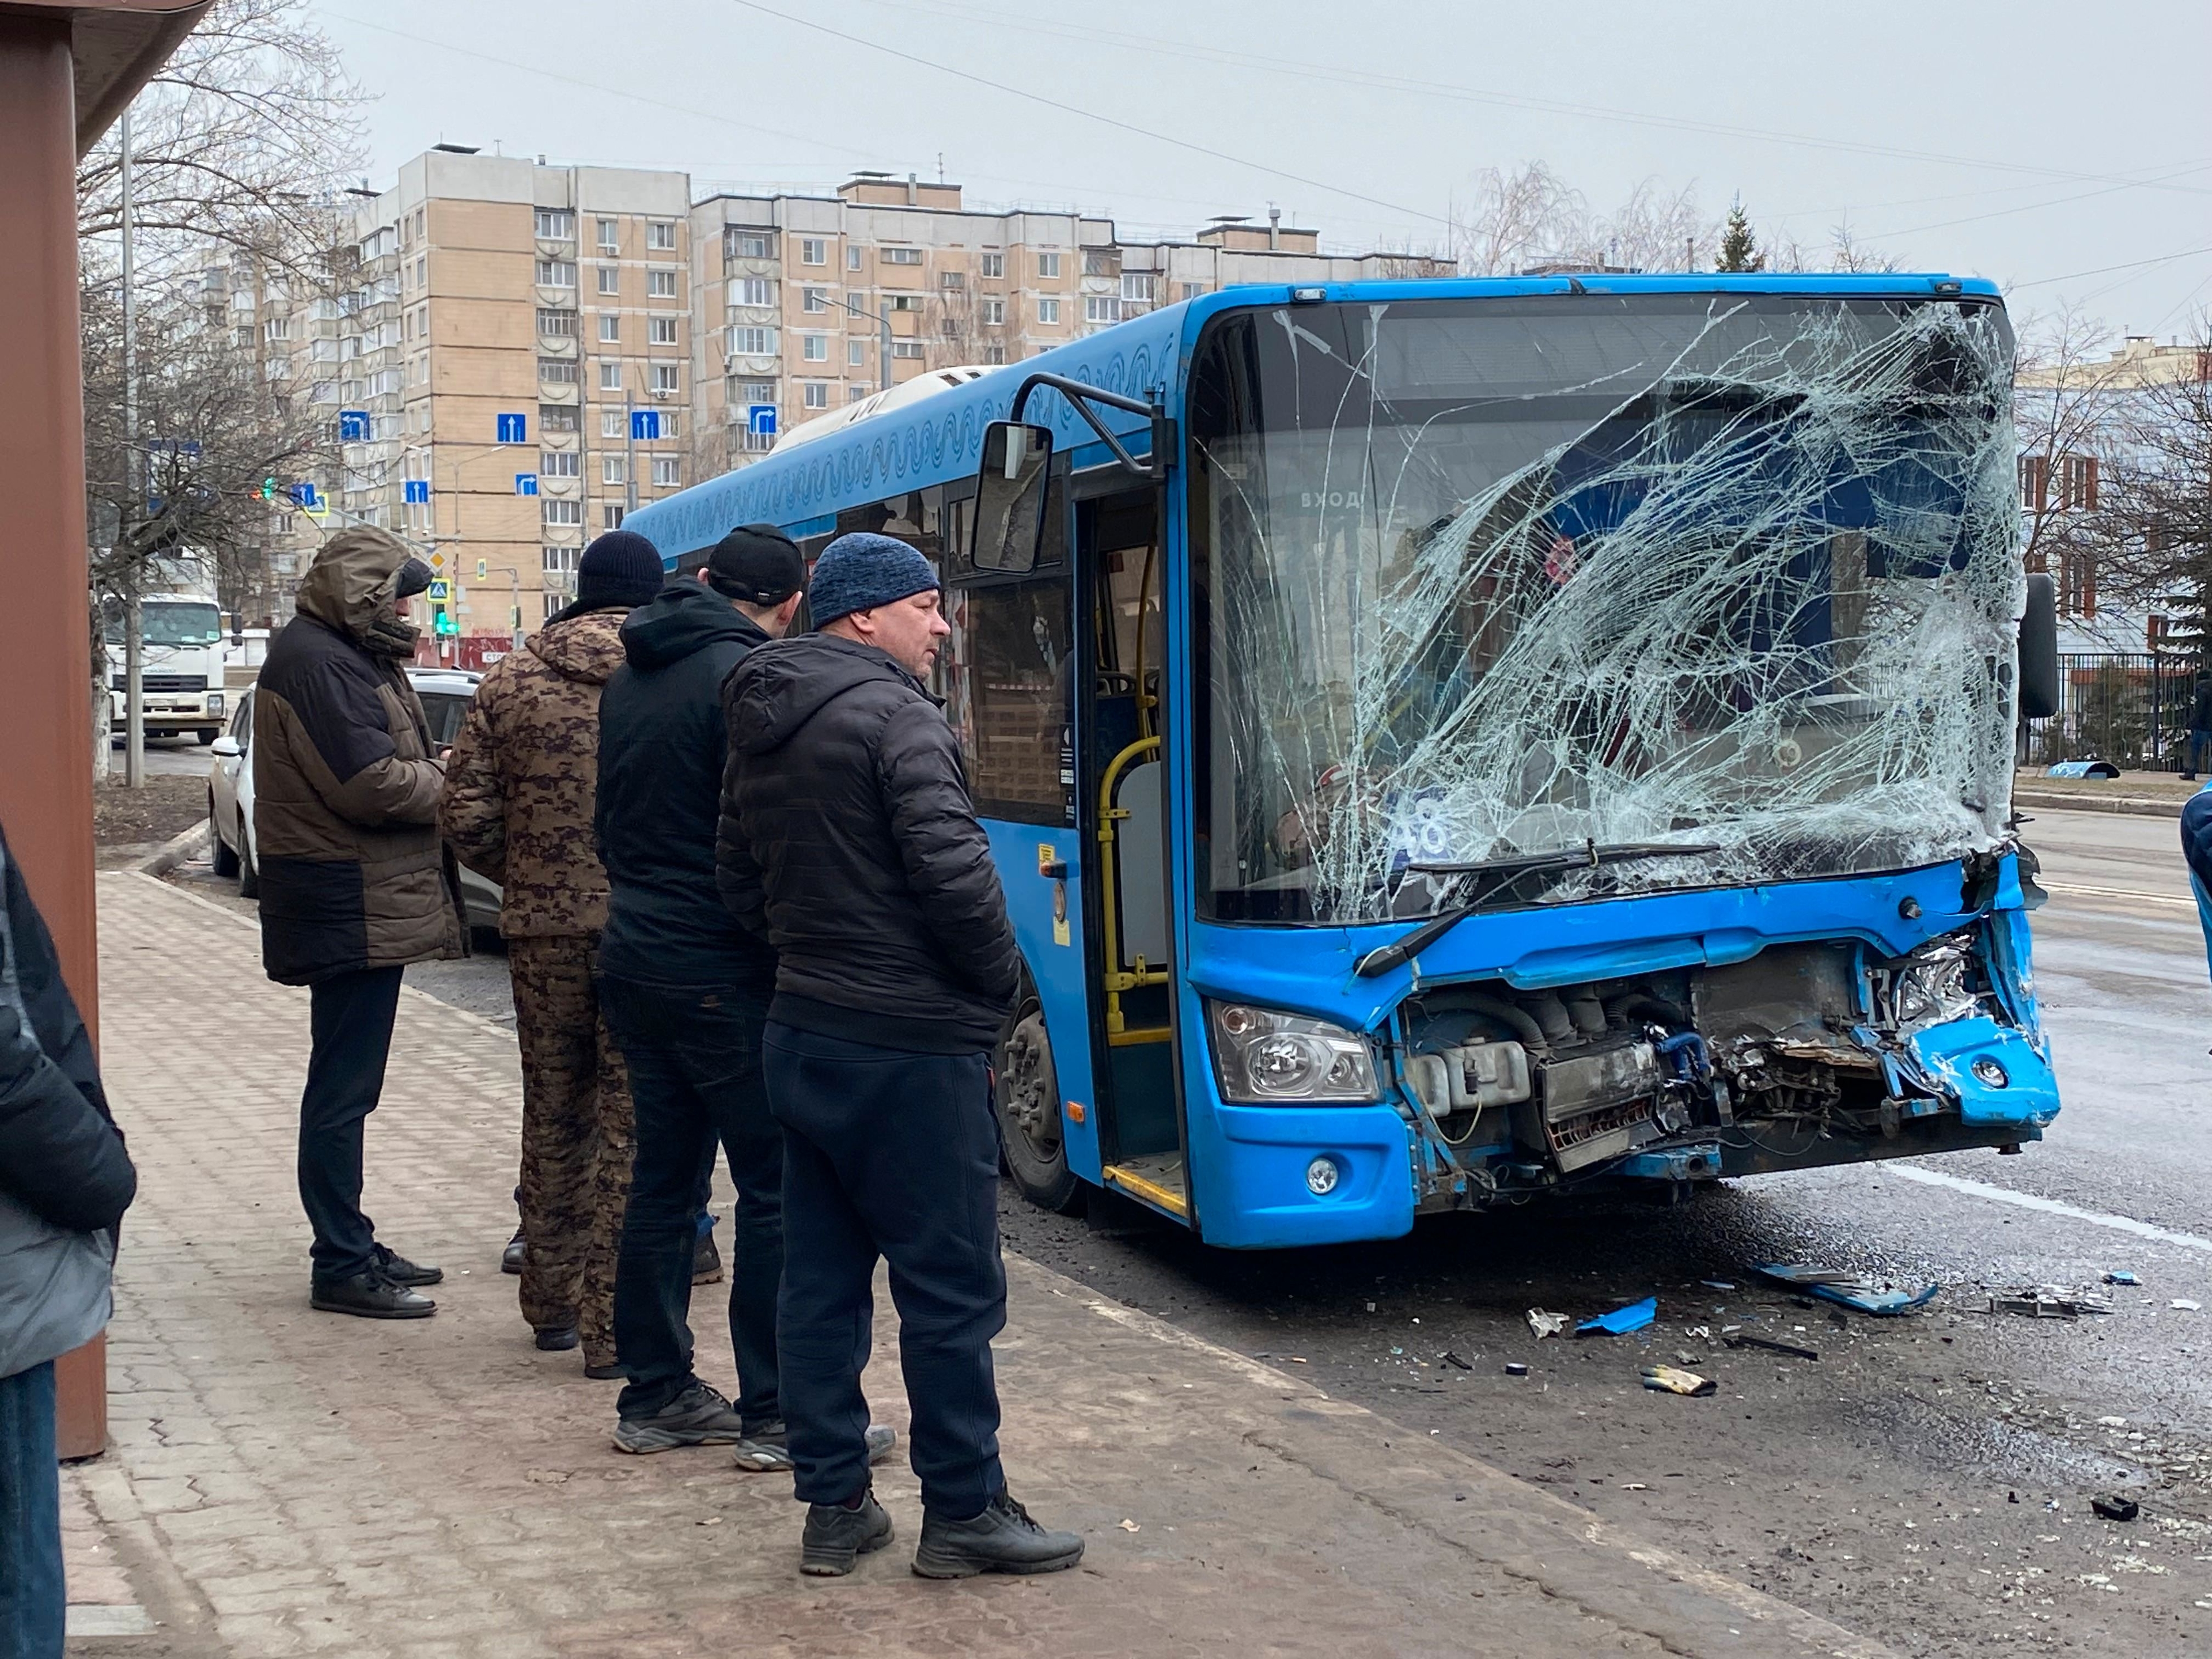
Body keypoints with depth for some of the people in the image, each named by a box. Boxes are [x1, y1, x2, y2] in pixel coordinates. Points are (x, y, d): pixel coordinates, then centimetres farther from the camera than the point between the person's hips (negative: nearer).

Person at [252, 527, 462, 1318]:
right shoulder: (315, 661, -16)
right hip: (352, 906, -11)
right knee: (343, 1089, -5)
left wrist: (433, 769, -1)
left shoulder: (350, 654, 18)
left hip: (374, 901, 11)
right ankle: (341, 1268, 2)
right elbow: (371, 784, -22)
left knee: (348, 1083, 17)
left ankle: (352, 1245, 27)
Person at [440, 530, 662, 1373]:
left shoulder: (510, 680, 3)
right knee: (632, 1124, 2)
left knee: (553, 1116, 16)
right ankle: (613, 1325, 3)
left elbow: (465, 815, 2)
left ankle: (552, 1304, 27)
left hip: (544, 930, 3)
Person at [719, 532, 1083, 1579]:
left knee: (819, 1280, 11)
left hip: (800, 1036, 9)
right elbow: (953, 871, -22)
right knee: (950, 1286, 1)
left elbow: (741, 883, 19)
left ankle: (834, 1507, 18)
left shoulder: (761, 729, 13)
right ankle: (964, 1513, 8)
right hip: (908, 1049, -9)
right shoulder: (895, 716, -15)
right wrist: (1001, 979, -6)